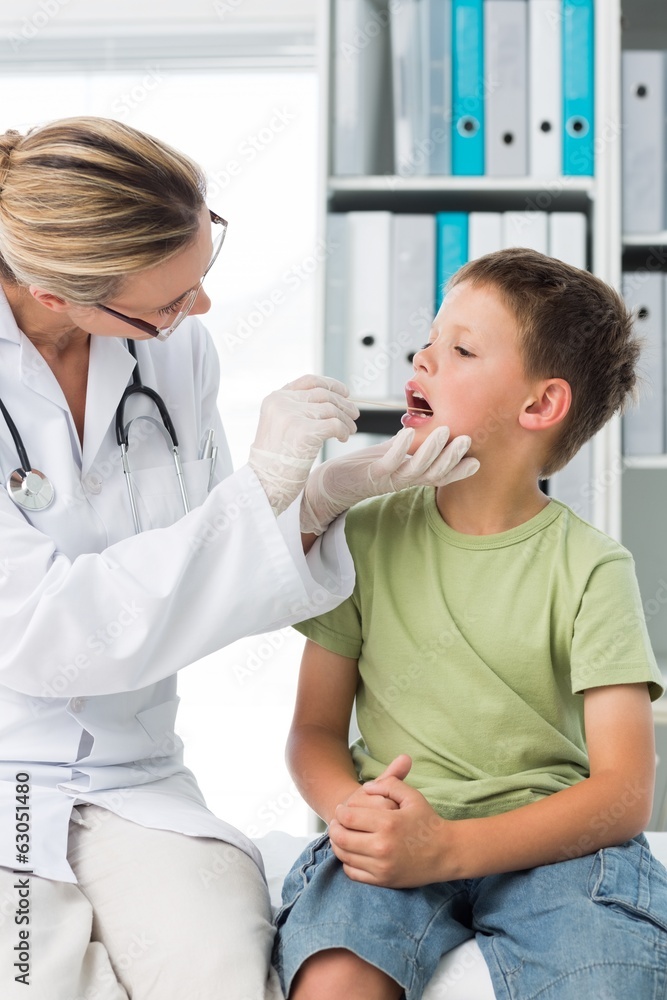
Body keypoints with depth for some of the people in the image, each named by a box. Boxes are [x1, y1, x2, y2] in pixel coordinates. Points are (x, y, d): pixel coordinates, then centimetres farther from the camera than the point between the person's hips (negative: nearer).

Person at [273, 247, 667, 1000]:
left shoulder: (589, 567, -2)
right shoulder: (367, 535, 6)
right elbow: (315, 728, 8)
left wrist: (448, 847, -22)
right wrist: (352, 812, -16)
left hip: (548, 844, 0)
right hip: (396, 835, 1)